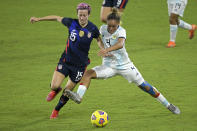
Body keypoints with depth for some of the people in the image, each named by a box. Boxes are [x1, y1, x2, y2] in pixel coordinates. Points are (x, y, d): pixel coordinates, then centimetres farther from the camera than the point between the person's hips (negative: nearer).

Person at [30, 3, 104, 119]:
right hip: (66, 60, 0)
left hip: (80, 64, 0)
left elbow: (99, 40, 11)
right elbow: (57, 18, 6)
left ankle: (56, 110, 33)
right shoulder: (71, 23, -10)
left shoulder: (93, 29, -9)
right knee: (54, 86, -12)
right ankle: (56, 91, 28)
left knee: (68, 91, 5)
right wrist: (38, 19, 12)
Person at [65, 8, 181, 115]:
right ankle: (79, 96, -38)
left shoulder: (121, 31, -18)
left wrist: (107, 50, -57)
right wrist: (104, 52, 1)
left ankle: (168, 105, 18)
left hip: (124, 65, -3)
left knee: (145, 87, 2)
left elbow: (120, 44, -40)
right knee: (88, 73, -23)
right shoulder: (103, 29, -4)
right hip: (108, 65, 3)